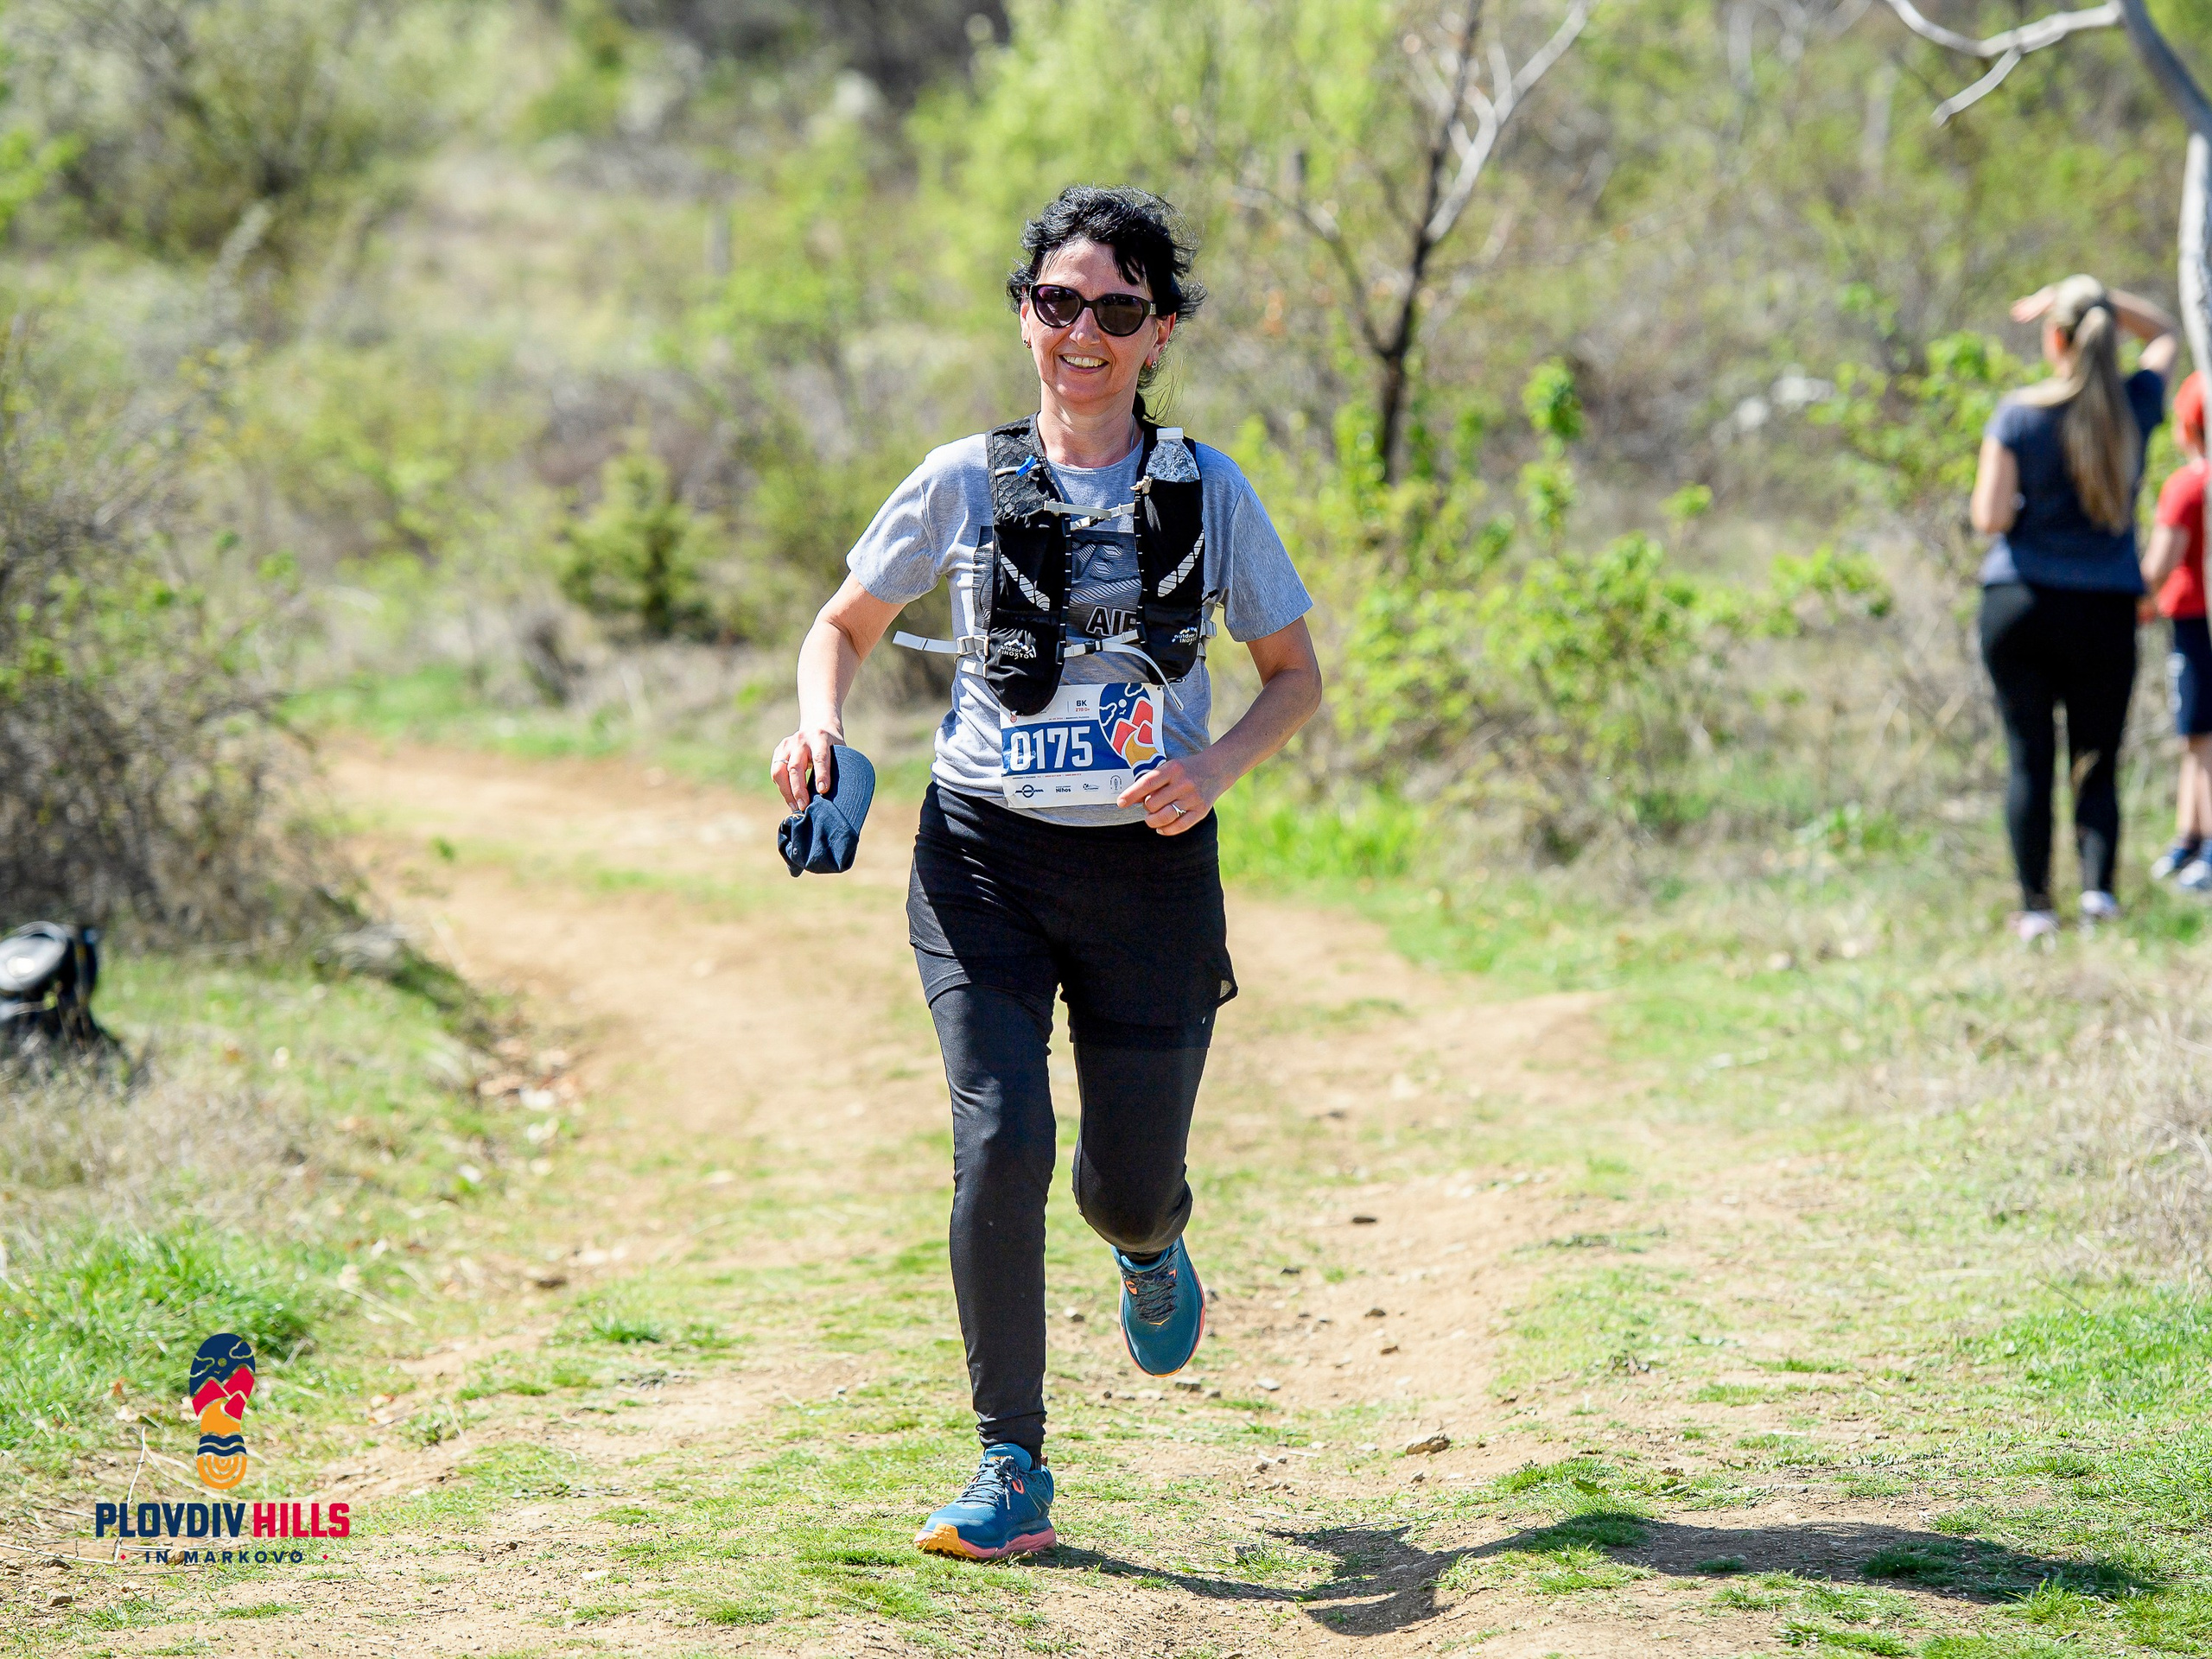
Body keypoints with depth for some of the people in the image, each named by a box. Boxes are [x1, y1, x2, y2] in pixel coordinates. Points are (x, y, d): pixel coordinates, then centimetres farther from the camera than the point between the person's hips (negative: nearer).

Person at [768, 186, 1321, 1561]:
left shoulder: (1207, 492, 1)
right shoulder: (965, 482, 0)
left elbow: (1297, 678, 8)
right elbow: (847, 625, 14)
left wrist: (1213, 772, -11)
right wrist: (820, 727, -7)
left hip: (1151, 869, 1)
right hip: (986, 859, -1)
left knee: (1130, 1182, 6)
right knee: (1001, 1142, -18)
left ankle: (1152, 1250, 47)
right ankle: (1014, 1471, -7)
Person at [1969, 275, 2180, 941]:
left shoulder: (2019, 416, -8)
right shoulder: (2136, 406, 0)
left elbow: (1991, 518, -11)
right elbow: (2163, 332, 21)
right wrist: (2095, 299, 11)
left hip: (2018, 605, -1)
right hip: (2106, 608, 1)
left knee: (2028, 760, 4)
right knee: (2097, 761, 5)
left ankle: (2036, 906, 0)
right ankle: (2098, 884, -14)